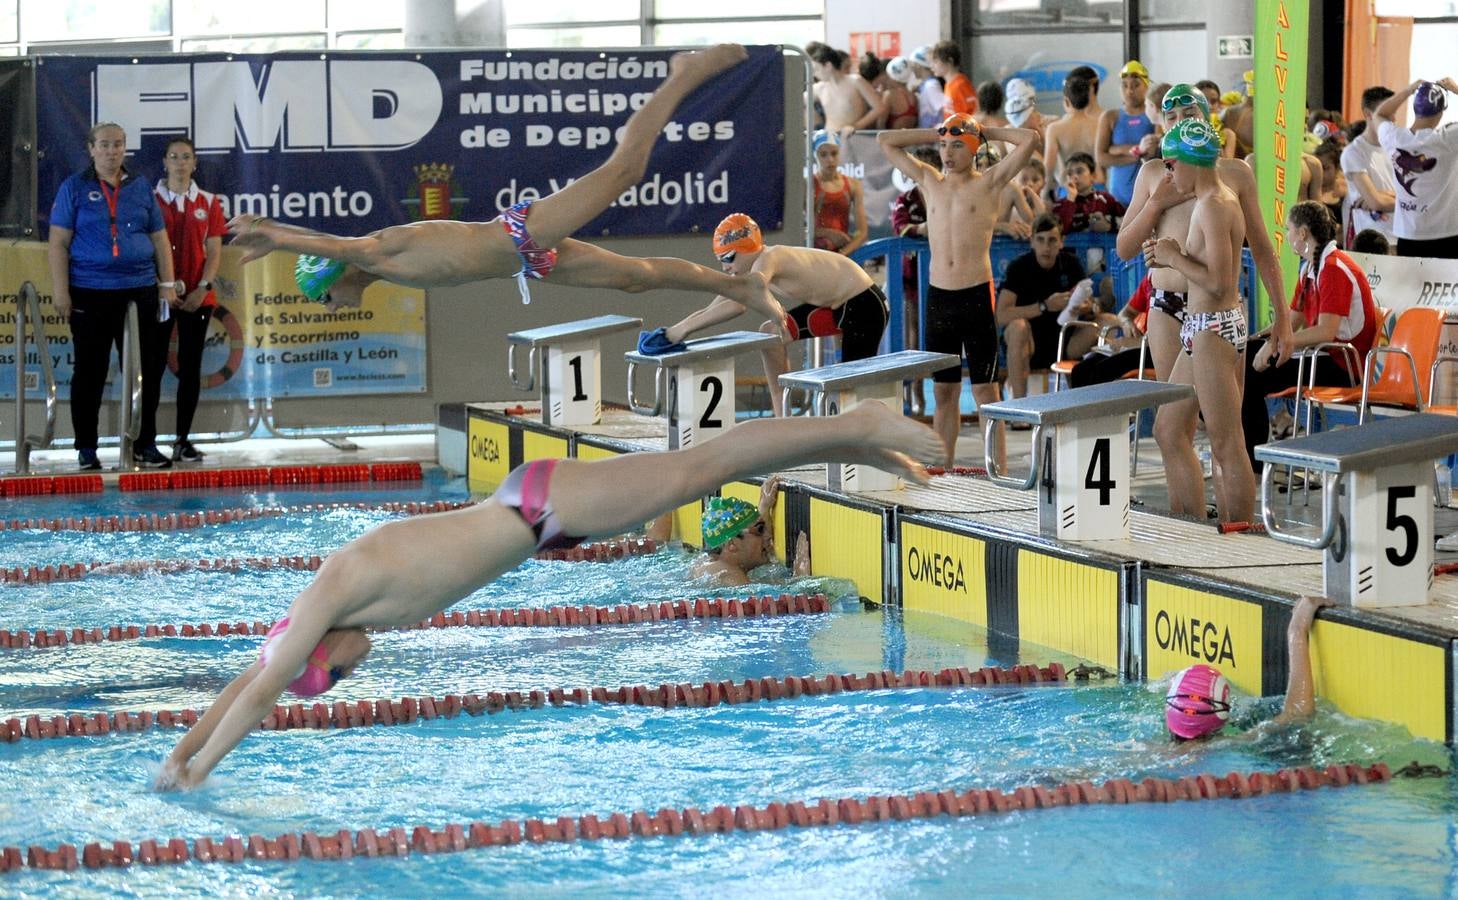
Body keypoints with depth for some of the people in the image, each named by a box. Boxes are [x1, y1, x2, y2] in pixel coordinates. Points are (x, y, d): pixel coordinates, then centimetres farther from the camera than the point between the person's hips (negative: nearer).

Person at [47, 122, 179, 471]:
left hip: (139, 290, 3)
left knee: (147, 369, 2)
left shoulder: (140, 188, 12)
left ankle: (145, 445, 10)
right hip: (90, 293, -3)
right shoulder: (74, 188, 3)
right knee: (90, 371, 2)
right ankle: (86, 448, 9)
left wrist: (167, 284, 6)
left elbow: (159, 238, 15)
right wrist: (60, 290, -9)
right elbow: (58, 243, -1)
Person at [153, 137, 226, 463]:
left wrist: (203, 288, -9)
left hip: (197, 298, 2)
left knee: (190, 366, 4)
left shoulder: (208, 203, 8)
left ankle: (183, 440, 11)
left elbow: (214, 252, 5)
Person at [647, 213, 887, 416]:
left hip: (863, 303, -10)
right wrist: (674, 331, -12)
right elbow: (711, 310, 4)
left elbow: (737, 305, -42)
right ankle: (783, 418, 10)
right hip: (835, 305, 10)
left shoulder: (768, 259, -28)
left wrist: (684, 328, -41)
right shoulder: (747, 273, 2)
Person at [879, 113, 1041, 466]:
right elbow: (885, 141, 17)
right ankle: (943, 470, 15)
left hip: (977, 295, -4)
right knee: (943, 390, 9)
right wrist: (937, 134, 14)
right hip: (937, 296, 4)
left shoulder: (989, 182, 0)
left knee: (984, 389, -2)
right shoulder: (928, 180, 12)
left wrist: (985, 132, 2)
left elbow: (1030, 140, -10)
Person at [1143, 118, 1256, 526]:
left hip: (1213, 328, -11)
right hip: (1203, 327, 11)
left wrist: (1175, 258, -12)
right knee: (1168, 429, 16)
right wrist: (1174, 255, 7)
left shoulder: (1213, 206, -17)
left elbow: (1217, 282, -23)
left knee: (1226, 445, -6)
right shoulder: (1218, 199, 14)